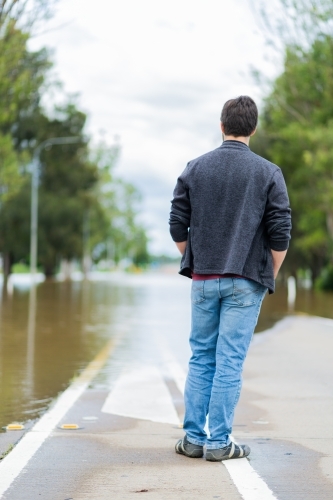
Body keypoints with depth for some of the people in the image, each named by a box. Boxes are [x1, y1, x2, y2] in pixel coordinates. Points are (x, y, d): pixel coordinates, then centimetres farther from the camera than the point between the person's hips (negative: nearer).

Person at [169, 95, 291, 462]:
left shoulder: (194, 169, 3)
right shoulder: (269, 173, -3)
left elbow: (178, 227, 3)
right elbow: (280, 235, -5)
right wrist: (269, 278, 7)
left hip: (203, 280, 2)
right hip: (246, 282, -2)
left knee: (201, 359, 11)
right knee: (230, 362, 1)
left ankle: (193, 438, 14)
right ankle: (219, 442, 5)